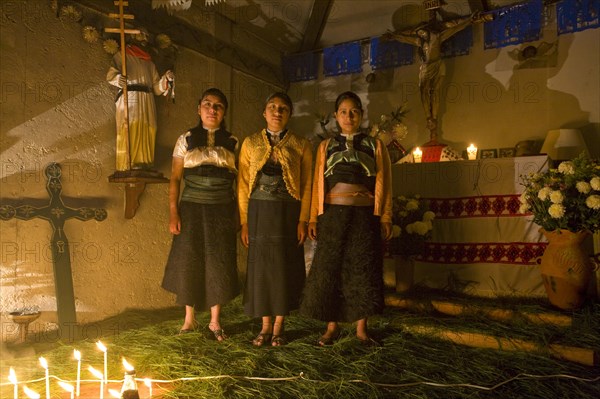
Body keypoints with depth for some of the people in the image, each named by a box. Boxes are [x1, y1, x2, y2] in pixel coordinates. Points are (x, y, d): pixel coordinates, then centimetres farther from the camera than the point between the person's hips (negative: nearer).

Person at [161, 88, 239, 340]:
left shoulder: (232, 142, 6)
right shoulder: (186, 140, 4)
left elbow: (240, 180, 6)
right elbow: (175, 179, 1)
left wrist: (241, 214, -1)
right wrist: (173, 212, -7)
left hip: (222, 211, 1)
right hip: (192, 208, 0)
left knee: (219, 263, 4)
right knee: (189, 263, 4)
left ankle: (215, 321, 19)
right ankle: (189, 318, 23)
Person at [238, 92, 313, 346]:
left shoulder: (301, 145, 2)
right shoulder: (251, 143, 5)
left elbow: (307, 185, -1)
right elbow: (243, 185, 3)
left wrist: (303, 220, -9)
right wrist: (244, 222, -3)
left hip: (287, 213, -1)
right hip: (259, 212, 1)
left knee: (285, 267, 5)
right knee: (260, 266, 6)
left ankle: (278, 327, 20)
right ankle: (266, 326, 21)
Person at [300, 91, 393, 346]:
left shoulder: (375, 146, 8)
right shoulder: (326, 147, 11)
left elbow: (383, 184, 4)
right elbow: (317, 184, 7)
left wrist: (385, 218, -3)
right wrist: (313, 218, 1)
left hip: (365, 216, -1)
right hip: (333, 215, 1)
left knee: (364, 270, 3)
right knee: (329, 269, 2)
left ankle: (361, 328, 17)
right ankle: (332, 326, 17)